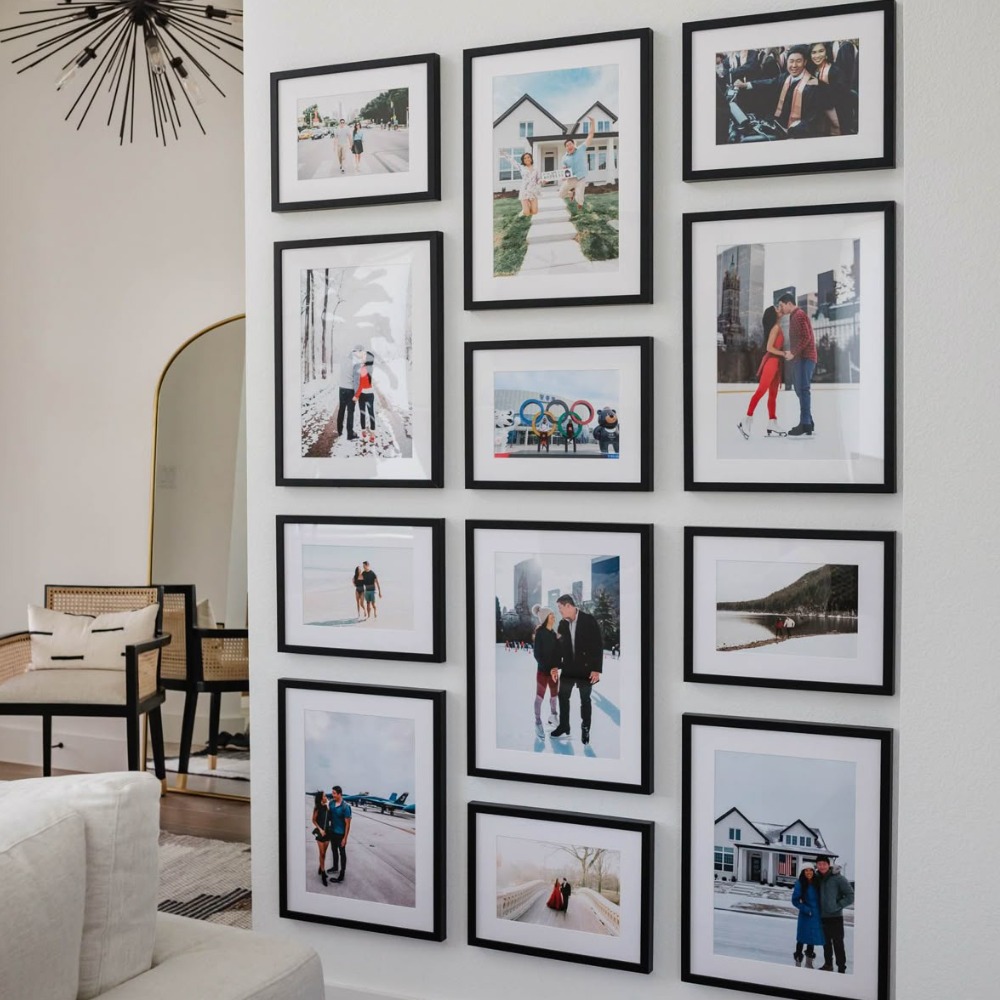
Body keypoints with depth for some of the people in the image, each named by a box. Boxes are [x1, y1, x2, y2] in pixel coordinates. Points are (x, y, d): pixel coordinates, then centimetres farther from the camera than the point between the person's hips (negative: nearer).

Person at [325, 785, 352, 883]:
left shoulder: (345, 807, -23)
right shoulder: (332, 803, -4)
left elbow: (347, 823, -19)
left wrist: (345, 838, -18)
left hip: (340, 834, -6)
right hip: (332, 832, 7)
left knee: (342, 853, 5)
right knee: (334, 850, 23)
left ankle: (342, 874, 12)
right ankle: (335, 867, 43)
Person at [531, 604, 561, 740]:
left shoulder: (554, 633, 5)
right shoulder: (540, 633, -13)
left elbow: (559, 652, 5)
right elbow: (537, 654, -14)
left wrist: (556, 667, -11)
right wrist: (549, 669, -17)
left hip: (554, 669, 6)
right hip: (543, 669, -6)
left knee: (554, 694, 15)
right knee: (540, 696, 0)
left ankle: (553, 716, 34)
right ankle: (538, 723, 7)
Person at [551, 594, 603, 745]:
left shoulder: (589, 620, -12)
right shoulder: (563, 624, 2)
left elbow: (599, 645, -12)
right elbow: (559, 645, 10)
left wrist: (597, 669, -16)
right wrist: (555, 666, 2)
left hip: (585, 668, -4)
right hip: (568, 667, 4)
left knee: (585, 700, 6)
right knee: (563, 697, 7)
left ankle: (585, 729, 19)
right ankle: (564, 727, 20)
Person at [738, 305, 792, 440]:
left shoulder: (777, 327, 17)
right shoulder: (775, 327, -9)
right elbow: (769, 347, -14)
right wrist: (784, 354, -15)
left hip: (776, 362, 10)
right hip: (771, 361, -10)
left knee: (773, 395, 6)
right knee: (761, 391, -14)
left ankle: (772, 426, 4)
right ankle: (746, 421, -18)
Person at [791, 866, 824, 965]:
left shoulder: (817, 883, 1)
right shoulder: (800, 883, -9)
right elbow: (795, 900, -7)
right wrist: (805, 909, -14)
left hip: (816, 916, 4)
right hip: (805, 916, -4)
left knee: (813, 938, 11)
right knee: (802, 938, 1)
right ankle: (798, 960, 14)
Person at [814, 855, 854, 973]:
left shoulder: (838, 878, -12)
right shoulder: (818, 879, 6)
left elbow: (850, 896, -11)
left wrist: (838, 906, -15)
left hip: (835, 917, -6)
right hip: (822, 917, 6)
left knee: (838, 943, -5)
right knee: (826, 943, 16)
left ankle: (841, 968, -1)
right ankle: (828, 964, 28)